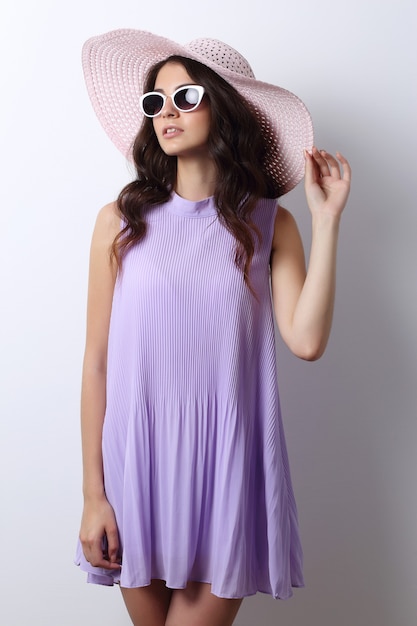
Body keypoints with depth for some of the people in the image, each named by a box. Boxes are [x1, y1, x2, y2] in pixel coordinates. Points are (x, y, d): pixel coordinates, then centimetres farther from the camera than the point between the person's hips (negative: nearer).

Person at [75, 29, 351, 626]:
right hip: (138, 462, 0)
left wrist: (326, 218, -11)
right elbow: (98, 361, -1)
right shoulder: (122, 220, -1)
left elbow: (307, 341, -13)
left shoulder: (269, 223, 1)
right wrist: (93, 494, -2)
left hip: (228, 468, 0)